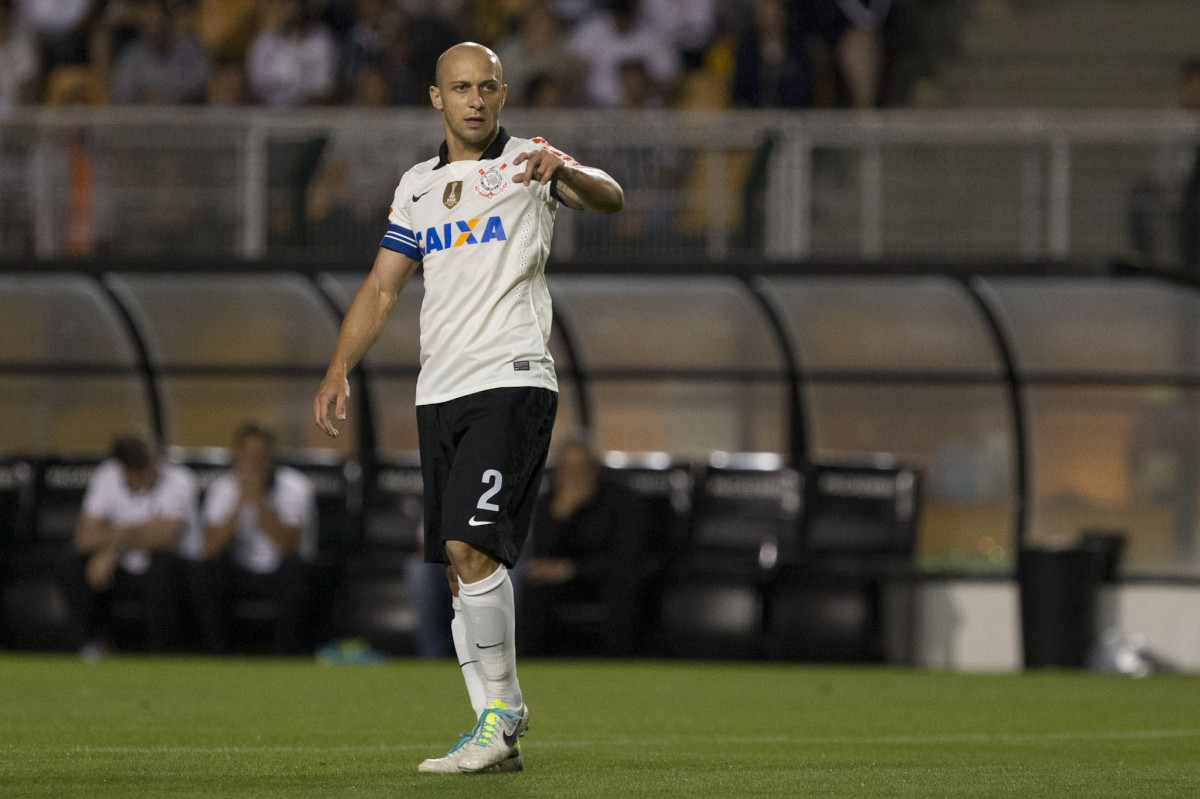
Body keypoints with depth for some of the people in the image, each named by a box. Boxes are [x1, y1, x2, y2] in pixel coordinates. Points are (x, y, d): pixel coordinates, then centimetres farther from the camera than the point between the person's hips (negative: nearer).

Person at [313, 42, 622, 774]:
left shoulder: (526, 163, -1)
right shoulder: (418, 185, 17)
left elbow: (608, 198, -18)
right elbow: (382, 287, 20)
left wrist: (563, 171, -40)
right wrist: (340, 370, 9)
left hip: (511, 383, -6)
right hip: (440, 390, 6)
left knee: (471, 546, -18)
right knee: (461, 566, 5)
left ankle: (501, 710, -10)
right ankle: (498, 733, 10)